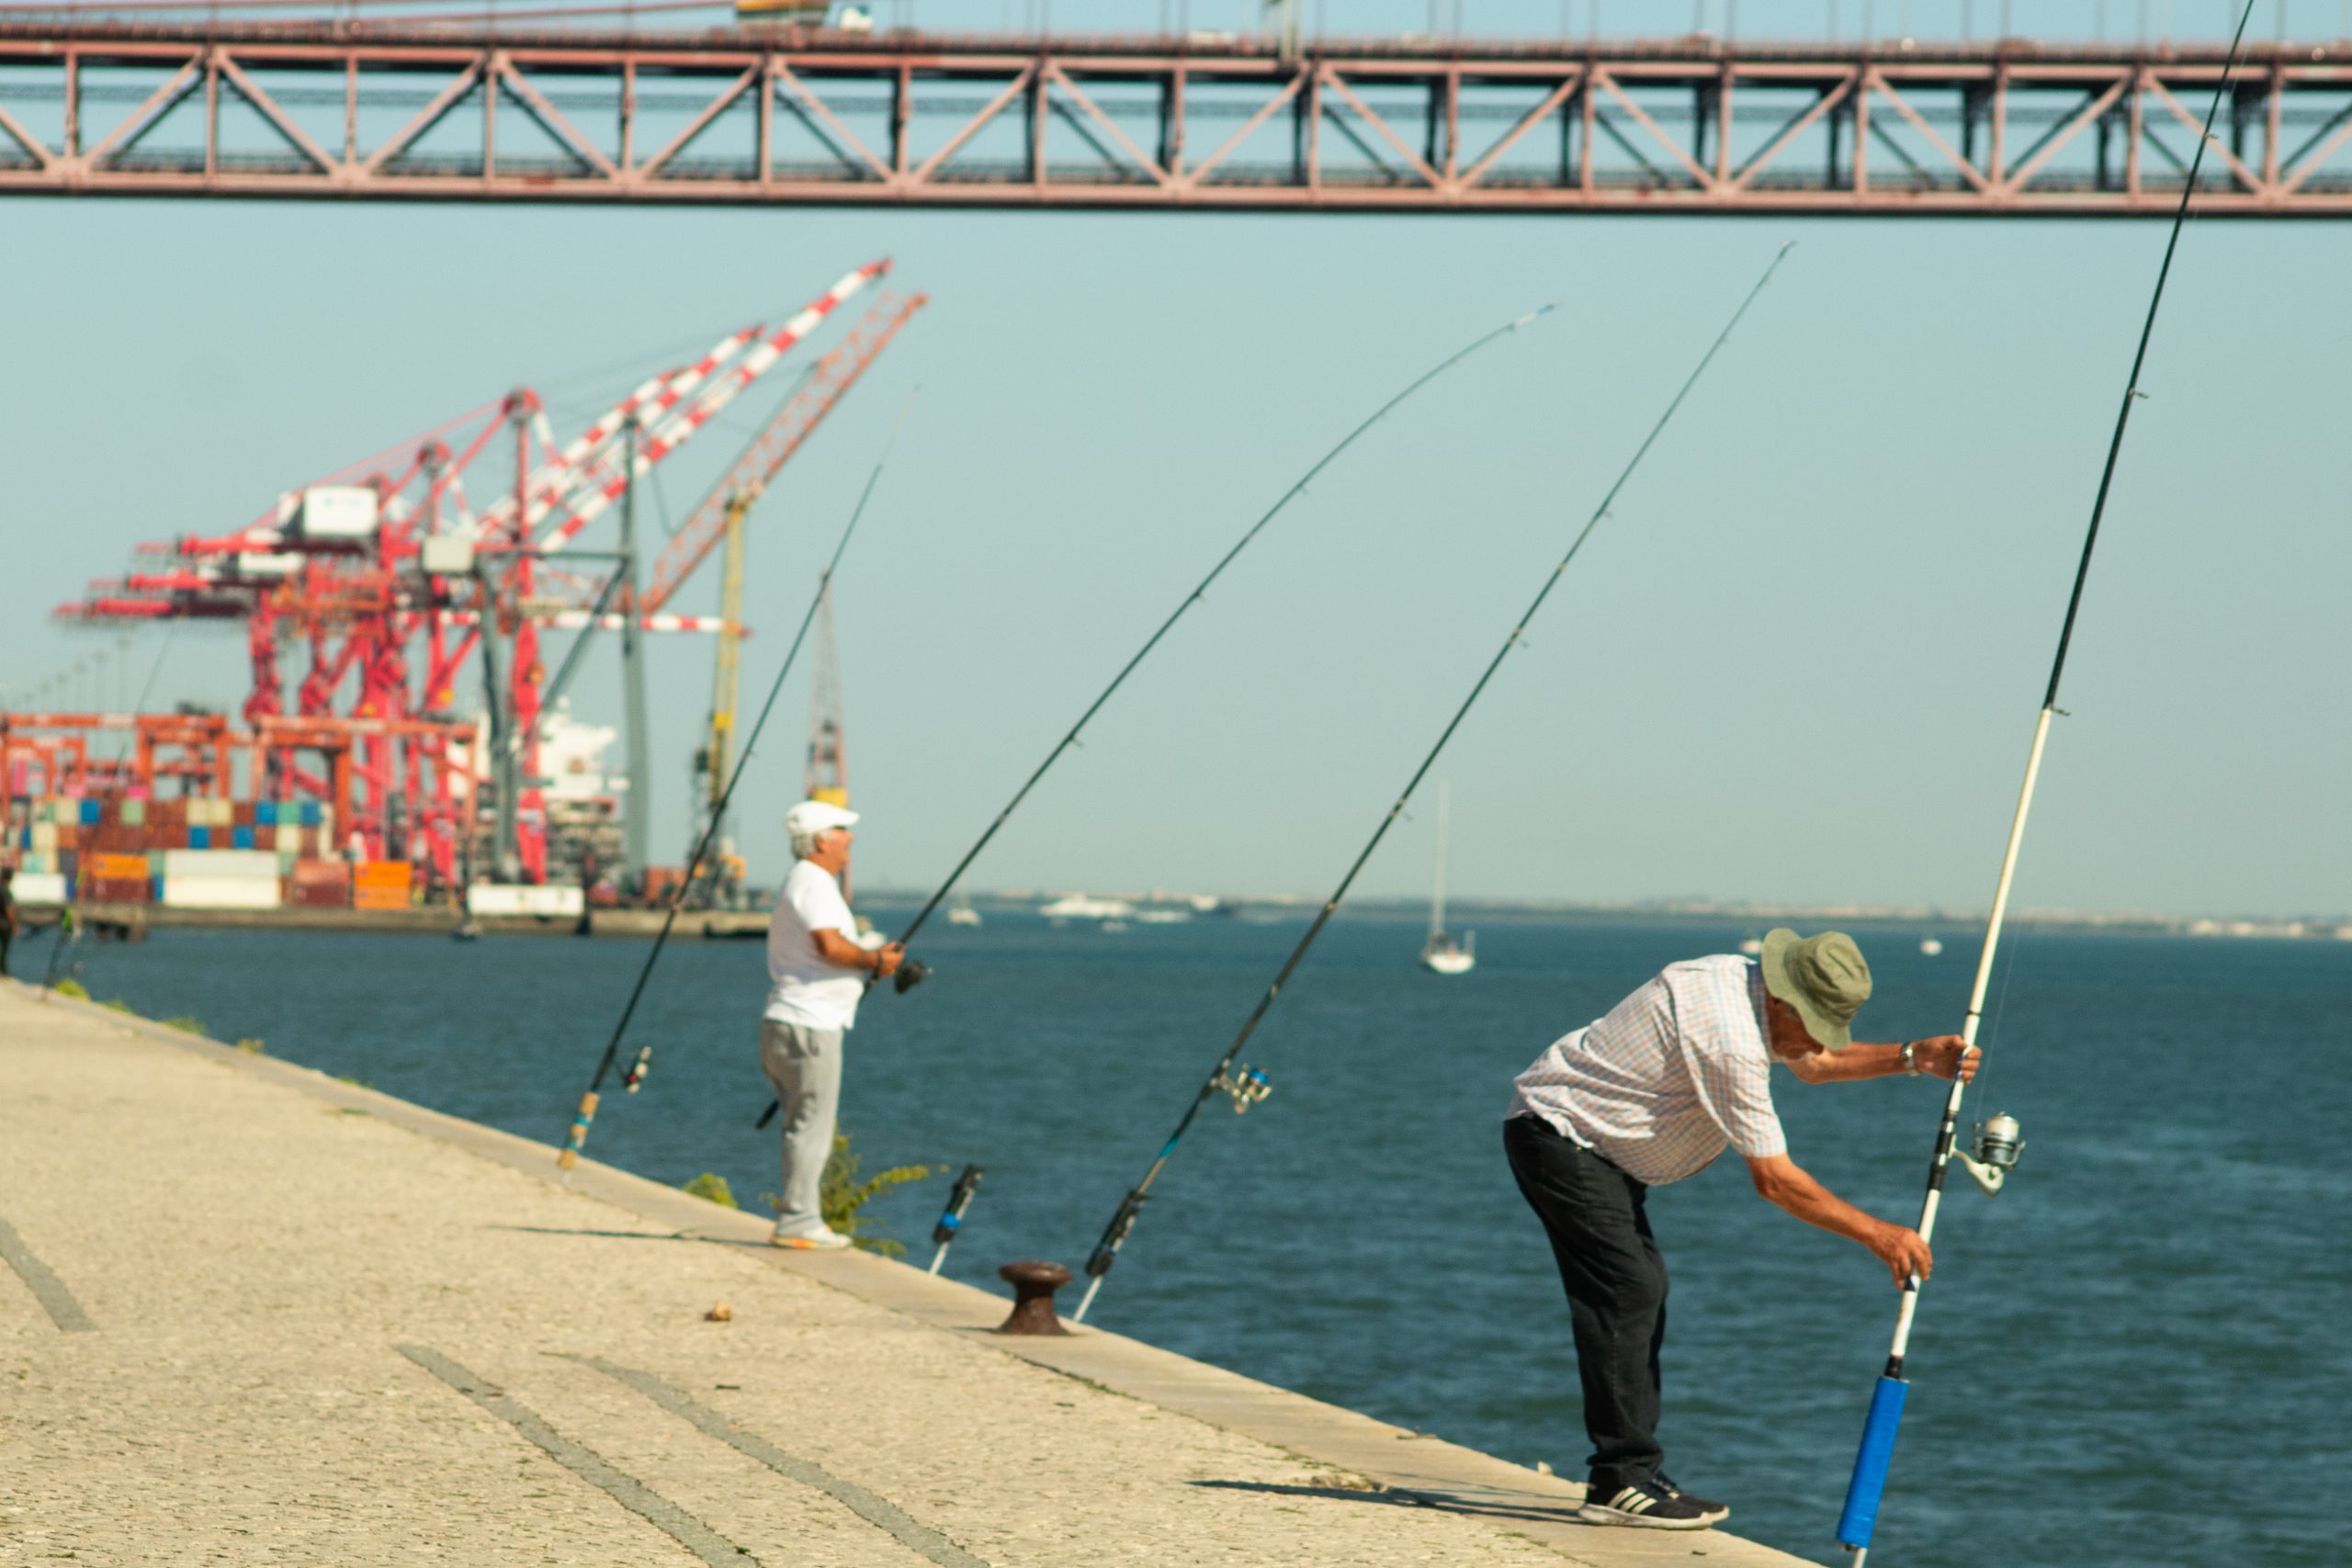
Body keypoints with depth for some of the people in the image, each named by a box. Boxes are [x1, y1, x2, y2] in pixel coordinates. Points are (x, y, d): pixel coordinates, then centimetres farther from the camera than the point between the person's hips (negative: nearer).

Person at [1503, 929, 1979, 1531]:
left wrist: (1914, 1057, 8)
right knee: (1626, 1290, -17)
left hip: (1595, 1142, 11)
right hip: (1556, 1131, -11)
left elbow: (1813, 1064, 22)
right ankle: (1620, 1482, -18)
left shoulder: (1745, 984, 2)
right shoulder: (1729, 1037, -29)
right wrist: (1877, 1235, -21)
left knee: (1641, 1290, 10)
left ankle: (1634, 1478, 13)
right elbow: (1773, 1179, -25)